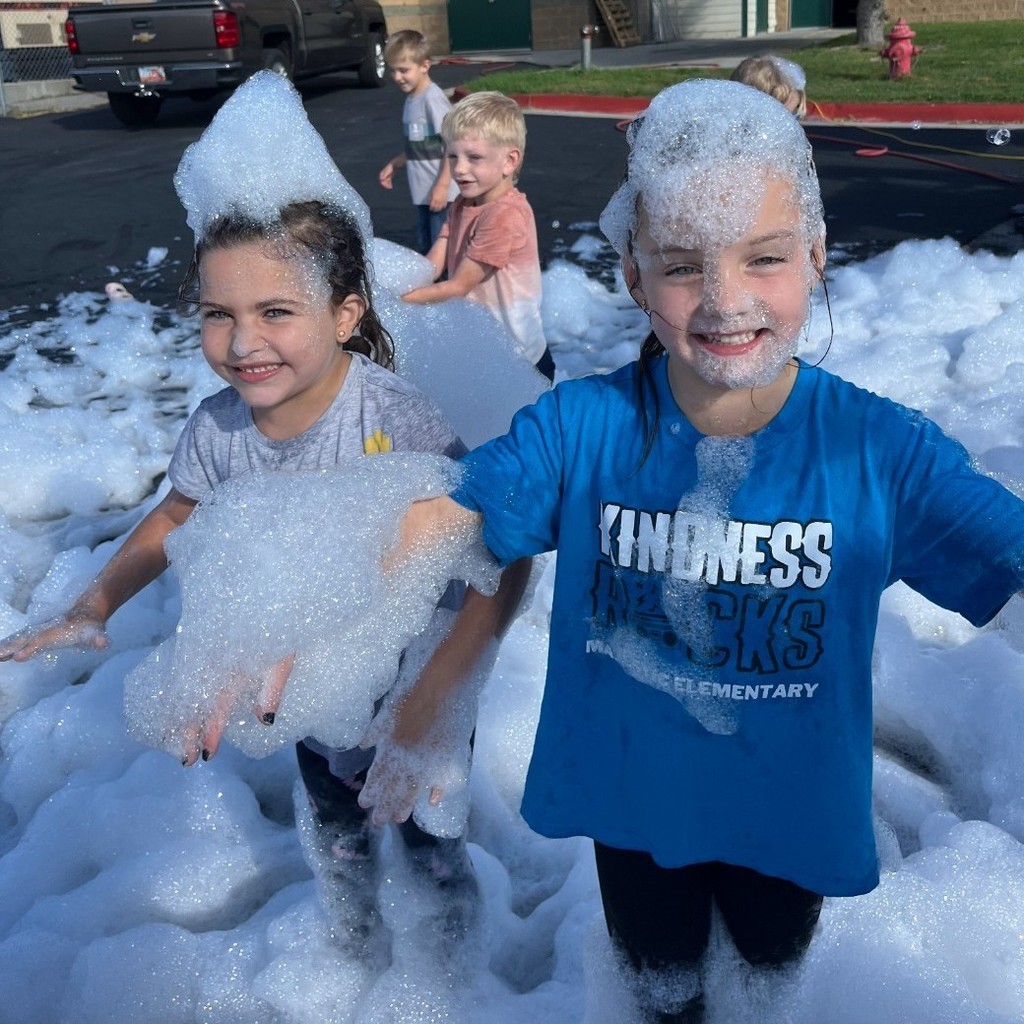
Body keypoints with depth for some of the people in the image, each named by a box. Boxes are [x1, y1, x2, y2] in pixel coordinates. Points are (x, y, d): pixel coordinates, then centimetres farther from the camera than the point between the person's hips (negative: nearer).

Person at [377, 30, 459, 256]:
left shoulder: (433, 98, -15)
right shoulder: (411, 99, 11)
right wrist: (393, 165, 16)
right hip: (423, 192, 9)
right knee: (425, 250, 17)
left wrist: (442, 185, -22)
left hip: (440, 193, -9)